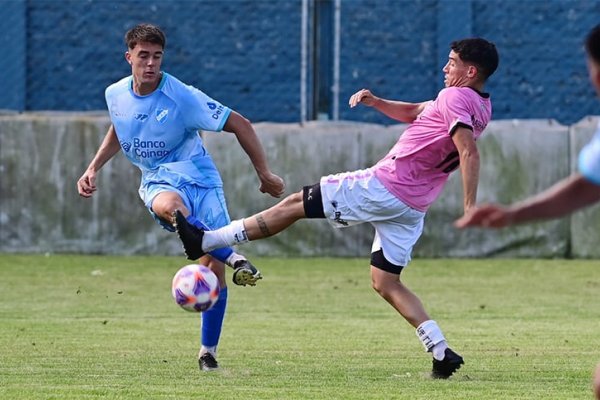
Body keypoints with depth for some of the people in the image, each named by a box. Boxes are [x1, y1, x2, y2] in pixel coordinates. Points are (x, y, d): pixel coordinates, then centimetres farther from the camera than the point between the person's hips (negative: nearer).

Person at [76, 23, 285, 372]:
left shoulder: (183, 97, -16)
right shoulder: (116, 95, -1)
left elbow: (240, 125, -10)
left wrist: (265, 174, -9)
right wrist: (94, 168, 14)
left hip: (198, 178, -2)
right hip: (157, 182, 2)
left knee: (214, 268, -10)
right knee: (168, 206, -40)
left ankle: (208, 351, 7)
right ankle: (234, 258, -38)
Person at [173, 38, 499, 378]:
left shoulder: (454, 98, -12)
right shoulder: (481, 108, 17)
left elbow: (469, 153, -26)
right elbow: (413, 112, 28)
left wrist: (470, 207, -35)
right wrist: (376, 101, 13)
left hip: (384, 186, -9)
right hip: (412, 209, 9)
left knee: (297, 204, -2)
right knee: (385, 284, 12)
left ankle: (207, 241, 0)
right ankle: (442, 353, 3)